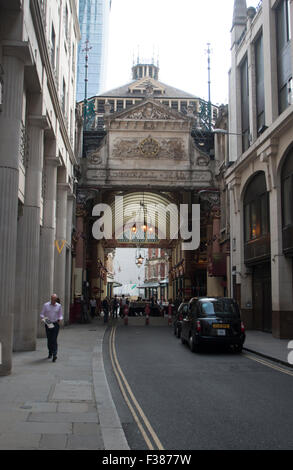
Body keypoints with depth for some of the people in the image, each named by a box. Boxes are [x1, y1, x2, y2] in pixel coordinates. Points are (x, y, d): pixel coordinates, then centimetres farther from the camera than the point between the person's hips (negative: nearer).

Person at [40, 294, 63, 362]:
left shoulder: (59, 306, 3)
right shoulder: (46, 305, 2)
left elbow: (60, 315, 9)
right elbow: (42, 314, 5)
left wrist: (59, 319, -12)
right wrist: (43, 318, -15)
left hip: (55, 324, -1)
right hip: (48, 324, 1)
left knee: (54, 339, -12)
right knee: (49, 339, 8)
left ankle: (54, 355, -18)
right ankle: (50, 353, 28)